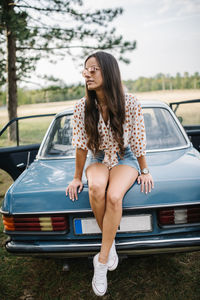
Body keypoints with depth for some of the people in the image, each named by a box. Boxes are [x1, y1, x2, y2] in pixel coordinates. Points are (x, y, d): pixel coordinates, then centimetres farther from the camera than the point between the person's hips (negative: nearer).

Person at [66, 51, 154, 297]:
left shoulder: (130, 104, -18)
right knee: (96, 188, -33)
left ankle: (101, 261, -15)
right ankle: (110, 243, -8)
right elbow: (81, 146, -6)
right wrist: (77, 177, -1)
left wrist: (144, 172, 0)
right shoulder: (82, 107, -13)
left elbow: (138, 141, -8)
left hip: (124, 159, -1)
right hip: (97, 159, 2)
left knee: (114, 196, -32)